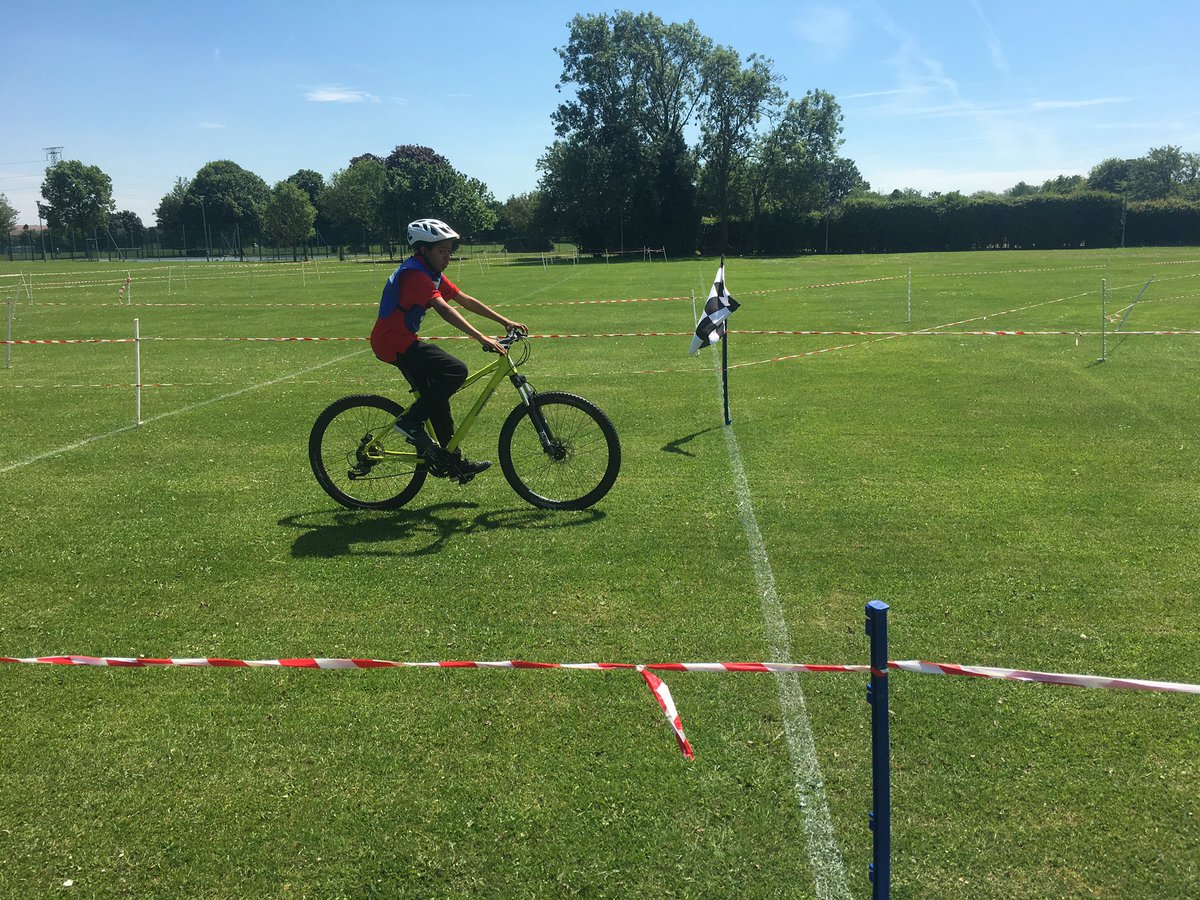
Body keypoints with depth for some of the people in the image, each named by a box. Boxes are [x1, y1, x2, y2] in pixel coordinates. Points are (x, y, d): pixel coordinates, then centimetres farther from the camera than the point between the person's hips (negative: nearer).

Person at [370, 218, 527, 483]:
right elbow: (444, 309, -33)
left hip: (402, 341, 11)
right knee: (457, 370, -21)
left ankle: (453, 461, 19)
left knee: (435, 397, 12)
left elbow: (465, 300, 14)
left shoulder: (431, 274, 12)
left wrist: (505, 321, 8)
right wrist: (482, 338, -40)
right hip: (393, 342, -11)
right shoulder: (415, 274, -20)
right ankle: (410, 422, -12)